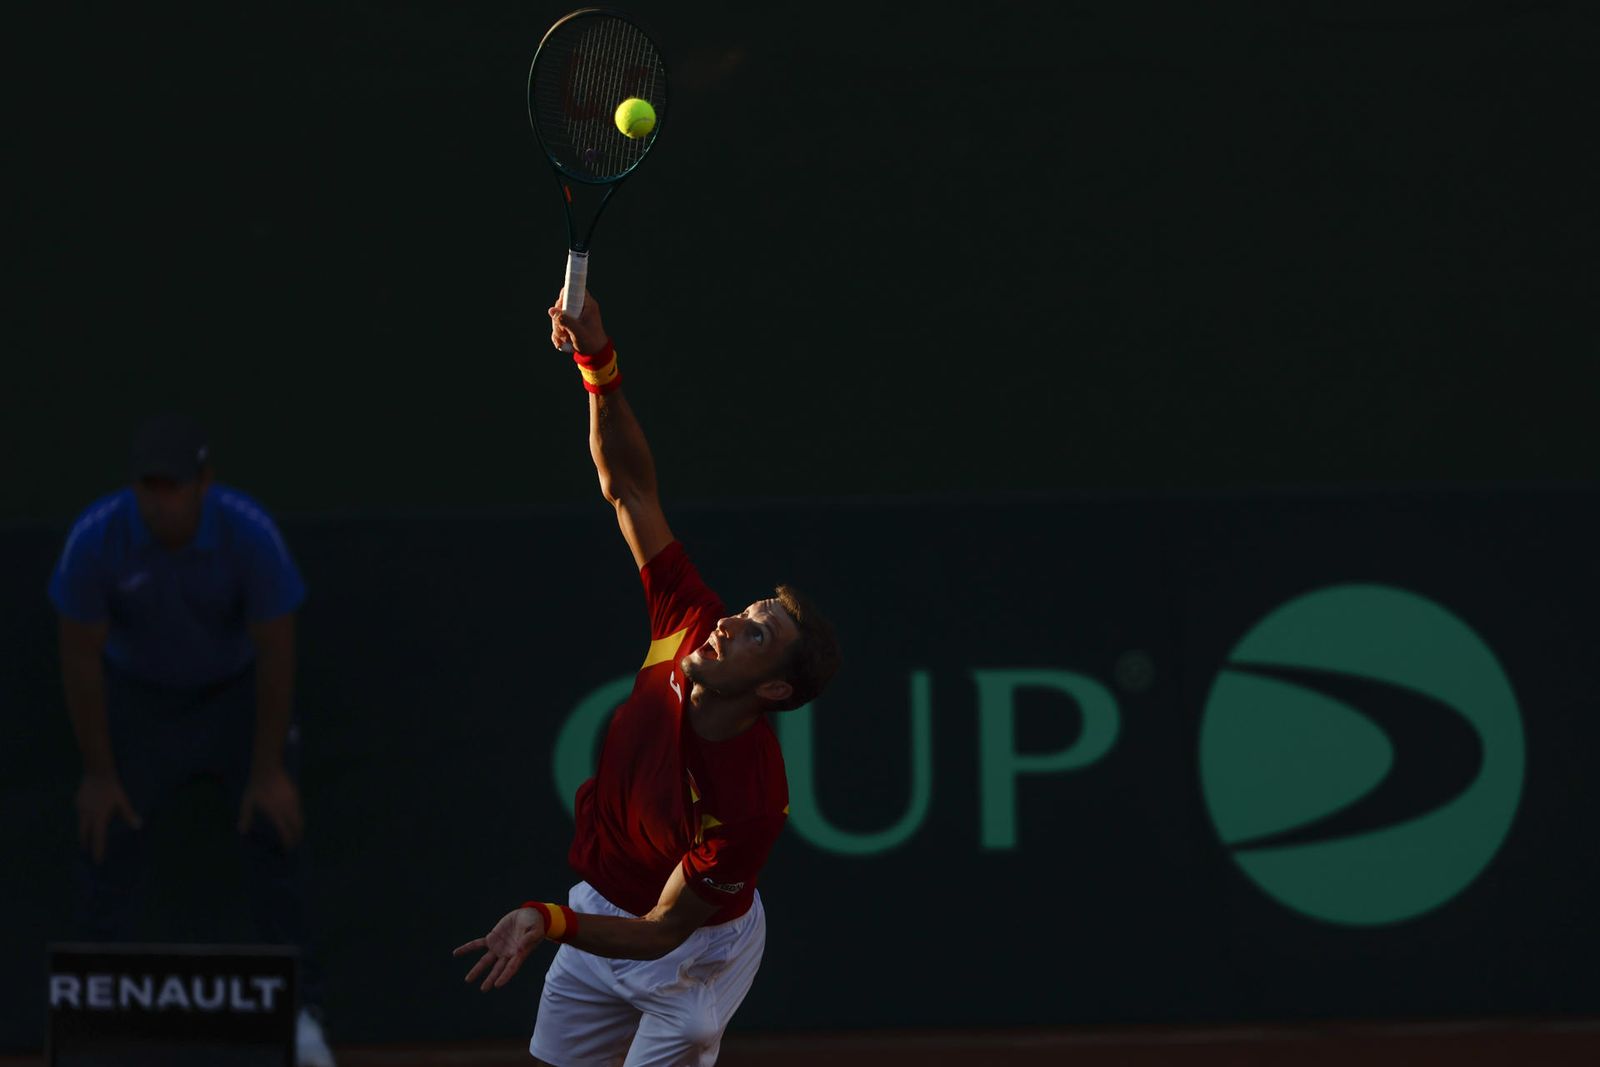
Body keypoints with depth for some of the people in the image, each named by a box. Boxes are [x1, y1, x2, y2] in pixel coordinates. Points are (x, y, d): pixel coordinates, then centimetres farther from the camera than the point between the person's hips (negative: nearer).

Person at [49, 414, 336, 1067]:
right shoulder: (96, 539, -26)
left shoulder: (249, 534, -28)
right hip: (137, 696, 1)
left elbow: (276, 651, -18)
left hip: (238, 693, -1)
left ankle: (299, 1011, -1)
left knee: (273, 835, -8)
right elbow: (80, 656, -15)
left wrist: (268, 769, -15)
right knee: (106, 839, -7)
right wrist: (98, 772, -11)